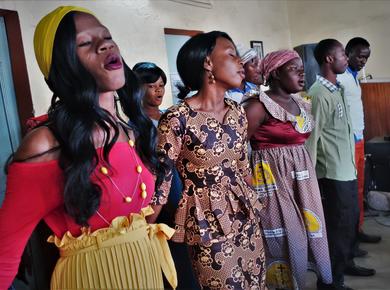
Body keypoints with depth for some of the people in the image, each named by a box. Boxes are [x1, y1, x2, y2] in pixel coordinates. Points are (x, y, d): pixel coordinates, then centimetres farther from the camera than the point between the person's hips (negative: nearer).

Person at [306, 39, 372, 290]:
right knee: (339, 226, 2)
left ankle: (344, 259, 38)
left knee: (349, 220, 19)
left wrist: (351, 164, 16)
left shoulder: (336, 88, 11)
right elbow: (311, 138, -19)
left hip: (347, 169, 9)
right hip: (334, 173, -9)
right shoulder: (319, 94, -18)